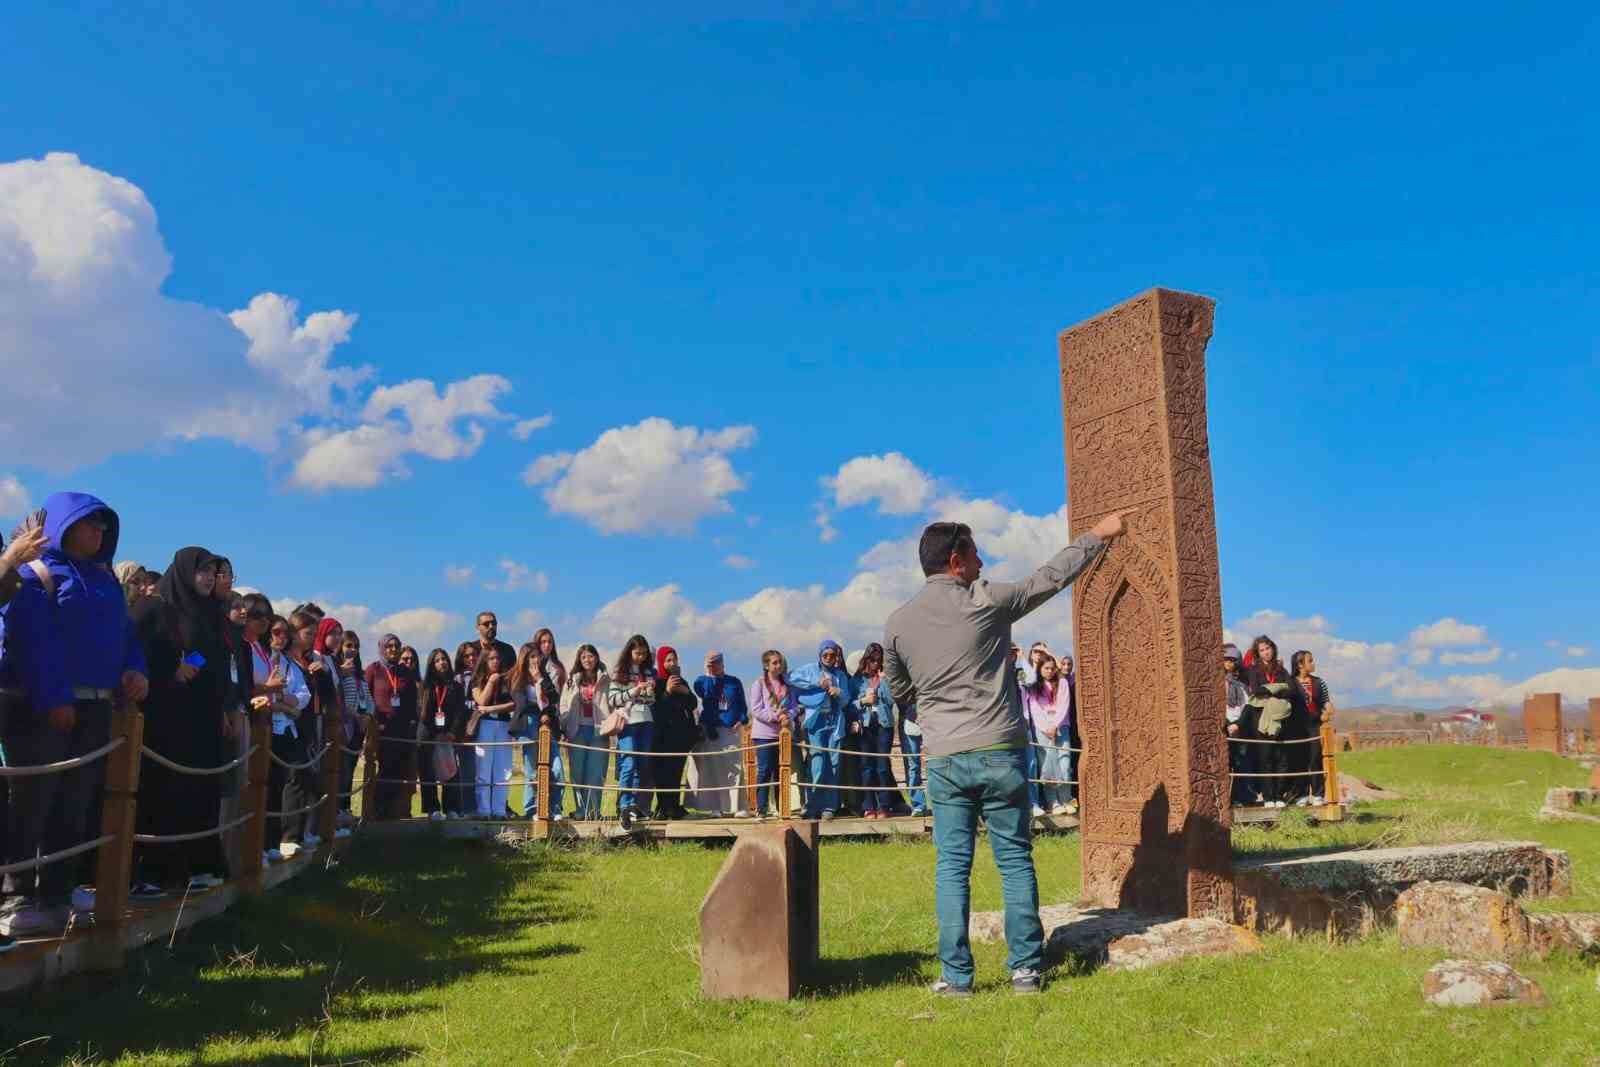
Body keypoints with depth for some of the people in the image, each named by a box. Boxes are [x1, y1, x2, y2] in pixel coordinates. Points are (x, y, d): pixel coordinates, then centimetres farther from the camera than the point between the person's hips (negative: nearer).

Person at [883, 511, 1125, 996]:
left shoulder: (898, 622, 3)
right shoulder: (987, 601, -6)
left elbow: (900, 693, 15)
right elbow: (1051, 576, 6)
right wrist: (1098, 535, 20)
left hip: (944, 759, 2)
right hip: (1000, 753, -2)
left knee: (952, 867, 6)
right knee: (1015, 860, 9)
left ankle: (956, 975, 6)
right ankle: (1025, 968, 13)